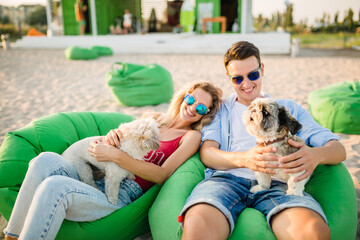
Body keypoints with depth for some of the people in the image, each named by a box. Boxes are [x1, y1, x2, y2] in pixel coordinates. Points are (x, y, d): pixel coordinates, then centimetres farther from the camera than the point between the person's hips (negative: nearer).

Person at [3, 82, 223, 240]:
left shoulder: (192, 136, 5)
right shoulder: (155, 118, 20)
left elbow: (162, 175, -7)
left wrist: (116, 156, -14)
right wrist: (112, 136, -3)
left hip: (123, 194, -5)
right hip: (97, 180, 6)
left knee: (54, 186, -29)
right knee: (46, 160, -20)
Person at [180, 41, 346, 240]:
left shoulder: (288, 108, 25)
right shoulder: (220, 109, 22)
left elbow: (338, 149, 16)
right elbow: (206, 152, 6)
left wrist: (316, 154, -11)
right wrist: (244, 159, -16)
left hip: (276, 184, 2)